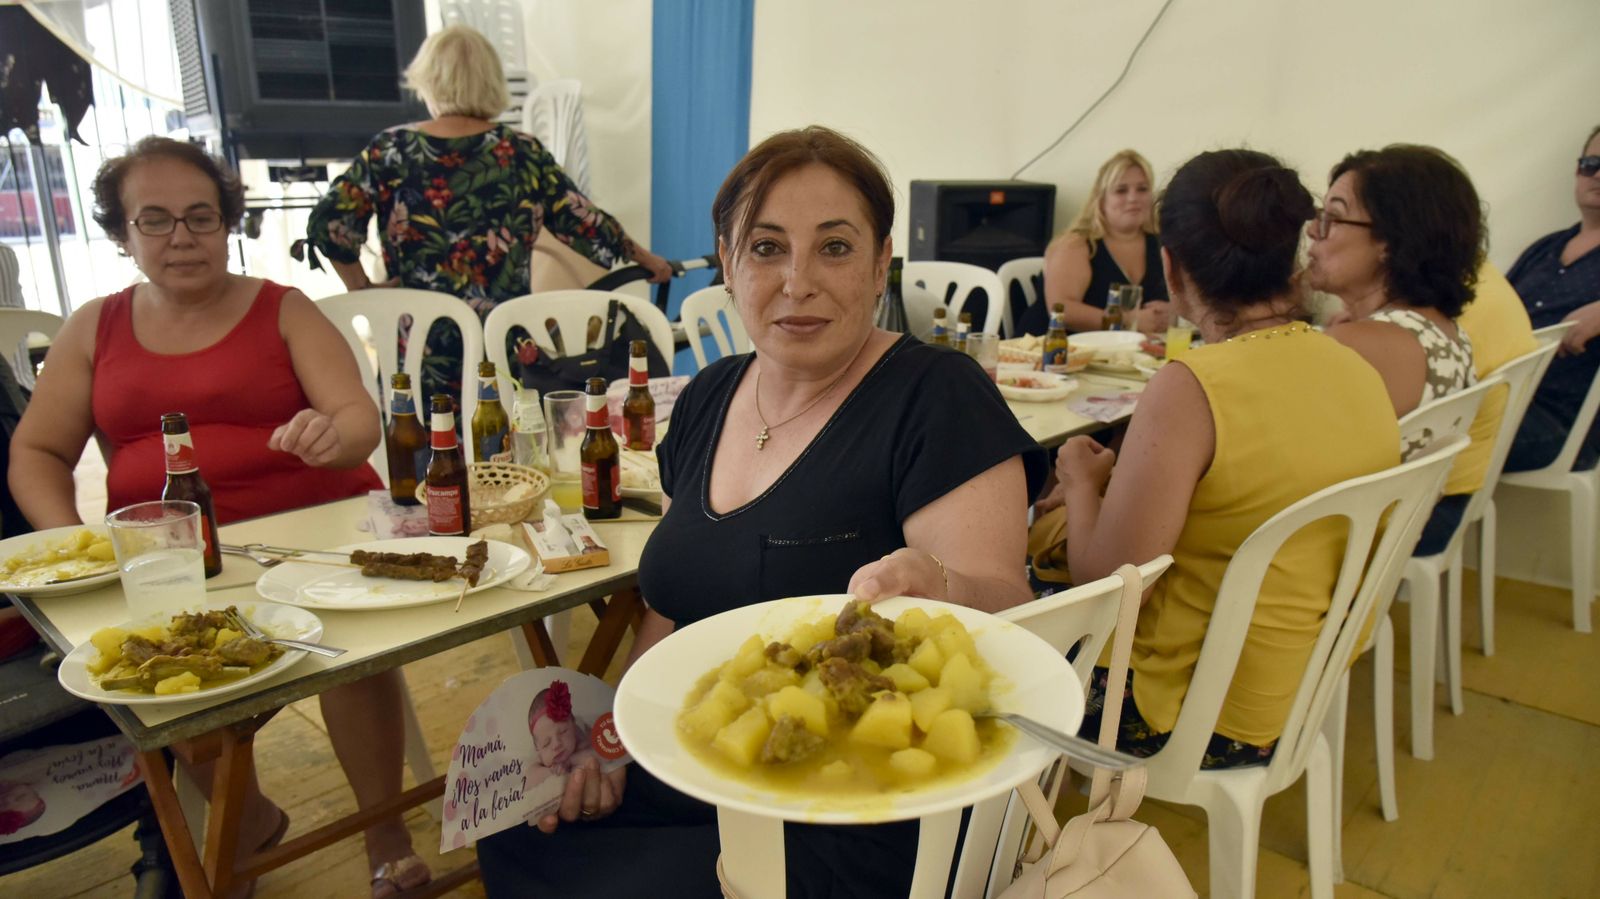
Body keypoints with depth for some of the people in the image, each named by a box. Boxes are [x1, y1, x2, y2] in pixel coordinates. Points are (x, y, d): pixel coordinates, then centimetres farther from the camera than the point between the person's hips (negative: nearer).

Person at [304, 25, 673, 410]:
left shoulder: (391, 150, 0)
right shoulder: (523, 153, 0)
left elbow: (329, 222, -5)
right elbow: (587, 227, 4)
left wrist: (362, 289, 8)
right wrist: (646, 259, 19)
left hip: (417, 355, 0)